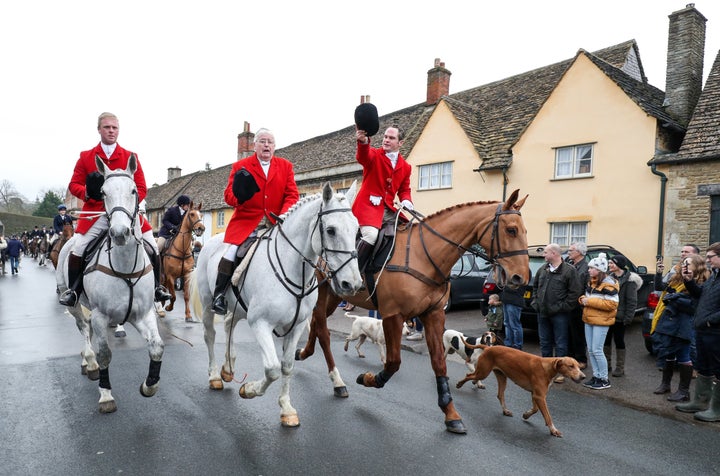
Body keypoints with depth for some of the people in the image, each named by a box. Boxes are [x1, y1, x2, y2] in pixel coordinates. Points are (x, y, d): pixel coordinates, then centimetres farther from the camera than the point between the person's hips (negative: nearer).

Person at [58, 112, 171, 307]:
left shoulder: (130, 157, 6)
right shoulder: (86, 157, 8)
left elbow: (141, 188, 4)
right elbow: (74, 184, 7)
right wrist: (87, 192, -14)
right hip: (96, 212, 0)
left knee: (152, 248, -9)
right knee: (78, 248, -12)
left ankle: (157, 286, 10)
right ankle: (72, 289, 11)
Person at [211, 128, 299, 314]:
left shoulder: (285, 166, 10)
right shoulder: (241, 166, 6)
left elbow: (292, 194, 2)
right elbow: (229, 196, -1)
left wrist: (284, 216, -17)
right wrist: (239, 195, -26)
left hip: (276, 225, 2)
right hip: (246, 222, -2)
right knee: (232, 254, -21)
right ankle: (218, 295, -4)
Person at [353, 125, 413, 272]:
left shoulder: (405, 167, 14)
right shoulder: (374, 155, 0)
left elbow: (404, 189, 21)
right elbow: (362, 156, -24)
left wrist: (406, 201, -3)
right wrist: (363, 142, -48)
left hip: (388, 209, 6)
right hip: (368, 205, -6)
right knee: (371, 234, -29)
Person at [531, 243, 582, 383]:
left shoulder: (569, 270, -11)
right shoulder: (542, 270, 9)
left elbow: (575, 292, -14)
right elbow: (535, 286, 20)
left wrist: (563, 307, -15)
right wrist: (535, 302, 9)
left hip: (559, 315, -6)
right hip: (542, 313, 7)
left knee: (560, 344, 4)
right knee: (544, 342, 16)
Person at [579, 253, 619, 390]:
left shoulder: (608, 284, -14)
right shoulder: (591, 282, 12)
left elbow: (612, 304, -21)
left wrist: (590, 301, -21)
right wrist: (583, 299, 1)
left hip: (601, 322, -8)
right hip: (588, 320, 8)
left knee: (597, 350, -5)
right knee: (590, 350, 11)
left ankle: (604, 379, 8)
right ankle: (596, 376, 21)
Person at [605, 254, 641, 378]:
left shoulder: (629, 280, -12)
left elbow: (632, 301, -13)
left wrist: (628, 318, -16)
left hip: (619, 317, -6)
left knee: (619, 341, 3)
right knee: (606, 340, 11)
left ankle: (620, 368, 15)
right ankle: (607, 365, 24)